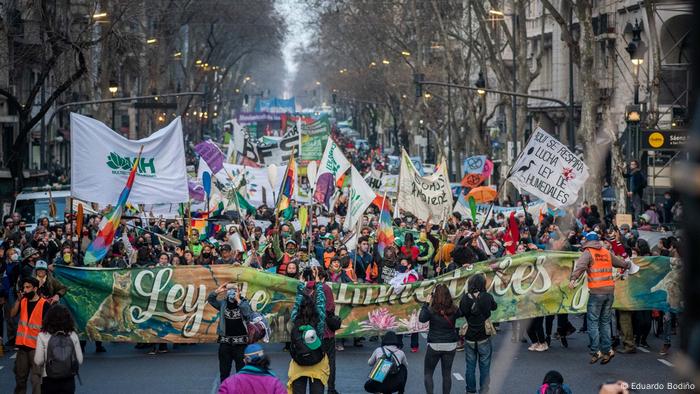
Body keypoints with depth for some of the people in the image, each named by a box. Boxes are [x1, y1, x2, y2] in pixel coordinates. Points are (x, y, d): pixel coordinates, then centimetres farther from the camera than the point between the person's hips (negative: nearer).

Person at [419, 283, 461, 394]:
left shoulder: (432, 311, -17)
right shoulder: (454, 310, -8)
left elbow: (421, 319, -5)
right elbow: (461, 313, 13)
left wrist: (426, 303, -3)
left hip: (434, 346, -3)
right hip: (450, 345, 3)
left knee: (428, 373, 10)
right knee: (447, 373, 12)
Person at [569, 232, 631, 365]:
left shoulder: (588, 253, -2)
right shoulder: (607, 253, 14)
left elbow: (580, 265, -20)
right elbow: (620, 262, 28)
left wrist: (573, 279, -30)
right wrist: (628, 265, 49)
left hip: (596, 292, -5)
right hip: (610, 290, 5)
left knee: (593, 321, -1)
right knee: (605, 321, 13)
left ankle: (596, 351, -6)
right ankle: (607, 350, 8)